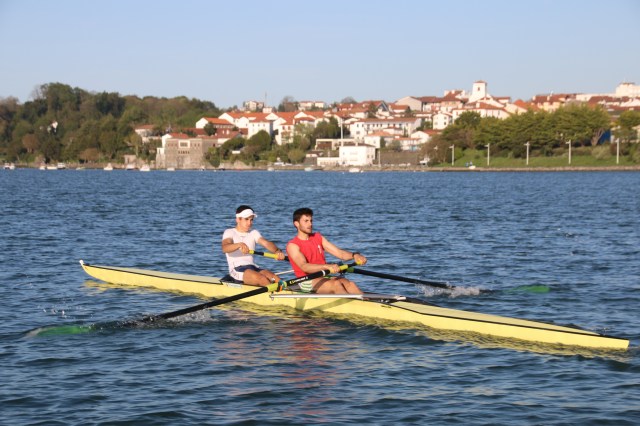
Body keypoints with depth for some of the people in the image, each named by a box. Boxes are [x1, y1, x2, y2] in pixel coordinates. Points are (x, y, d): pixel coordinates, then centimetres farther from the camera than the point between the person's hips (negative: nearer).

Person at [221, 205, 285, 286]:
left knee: (274, 278, -26)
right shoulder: (230, 232, 6)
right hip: (237, 269, -5)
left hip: (253, 267, 5)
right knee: (260, 278, -34)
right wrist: (239, 245, -37)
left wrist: (277, 251, -24)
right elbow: (224, 248, -15)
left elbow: (266, 243, 0)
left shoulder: (254, 233, 21)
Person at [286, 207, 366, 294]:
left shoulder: (318, 238, 16)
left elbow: (339, 253, 7)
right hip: (307, 281, -5)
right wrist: (327, 266, -38)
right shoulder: (292, 245, -4)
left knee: (349, 284, -23)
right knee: (335, 284, -31)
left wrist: (354, 255, -15)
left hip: (324, 277, 5)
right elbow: (304, 267, -22)